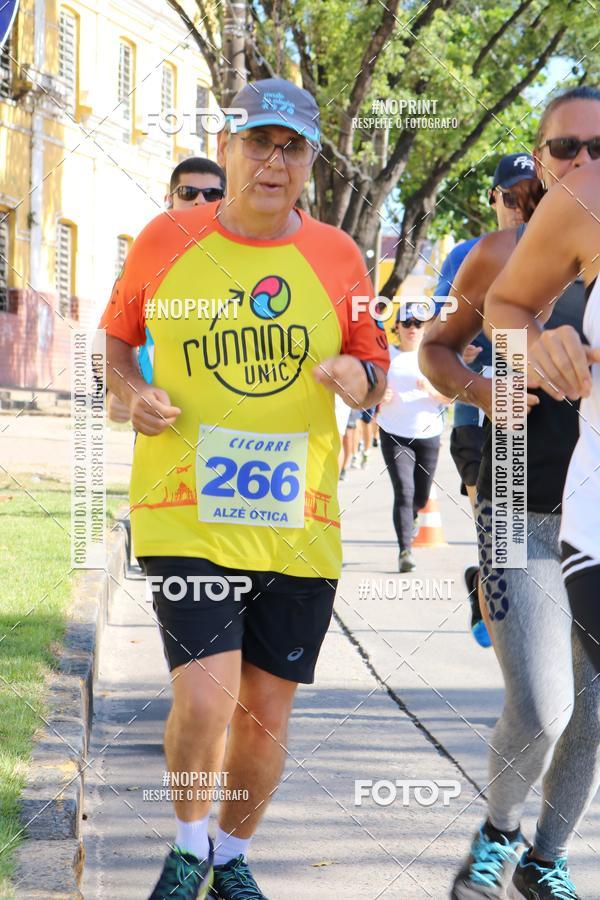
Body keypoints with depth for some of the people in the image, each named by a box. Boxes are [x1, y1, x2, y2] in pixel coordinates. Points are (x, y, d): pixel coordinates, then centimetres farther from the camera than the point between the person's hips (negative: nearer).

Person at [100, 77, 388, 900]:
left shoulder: (337, 257, 5)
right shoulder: (165, 241, 1)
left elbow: (375, 374, 14)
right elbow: (116, 337, 15)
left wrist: (359, 377, -9)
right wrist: (133, 394, -5)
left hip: (299, 524, 2)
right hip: (187, 515, -2)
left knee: (265, 716, 8)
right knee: (205, 701, -16)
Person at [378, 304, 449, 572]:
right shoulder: (386, 356, 4)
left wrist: (431, 390, -22)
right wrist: (380, 396, -13)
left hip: (428, 434, 2)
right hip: (394, 435, -1)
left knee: (421, 496, 12)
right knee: (403, 491, -16)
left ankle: (411, 516, 48)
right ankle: (405, 550, -16)